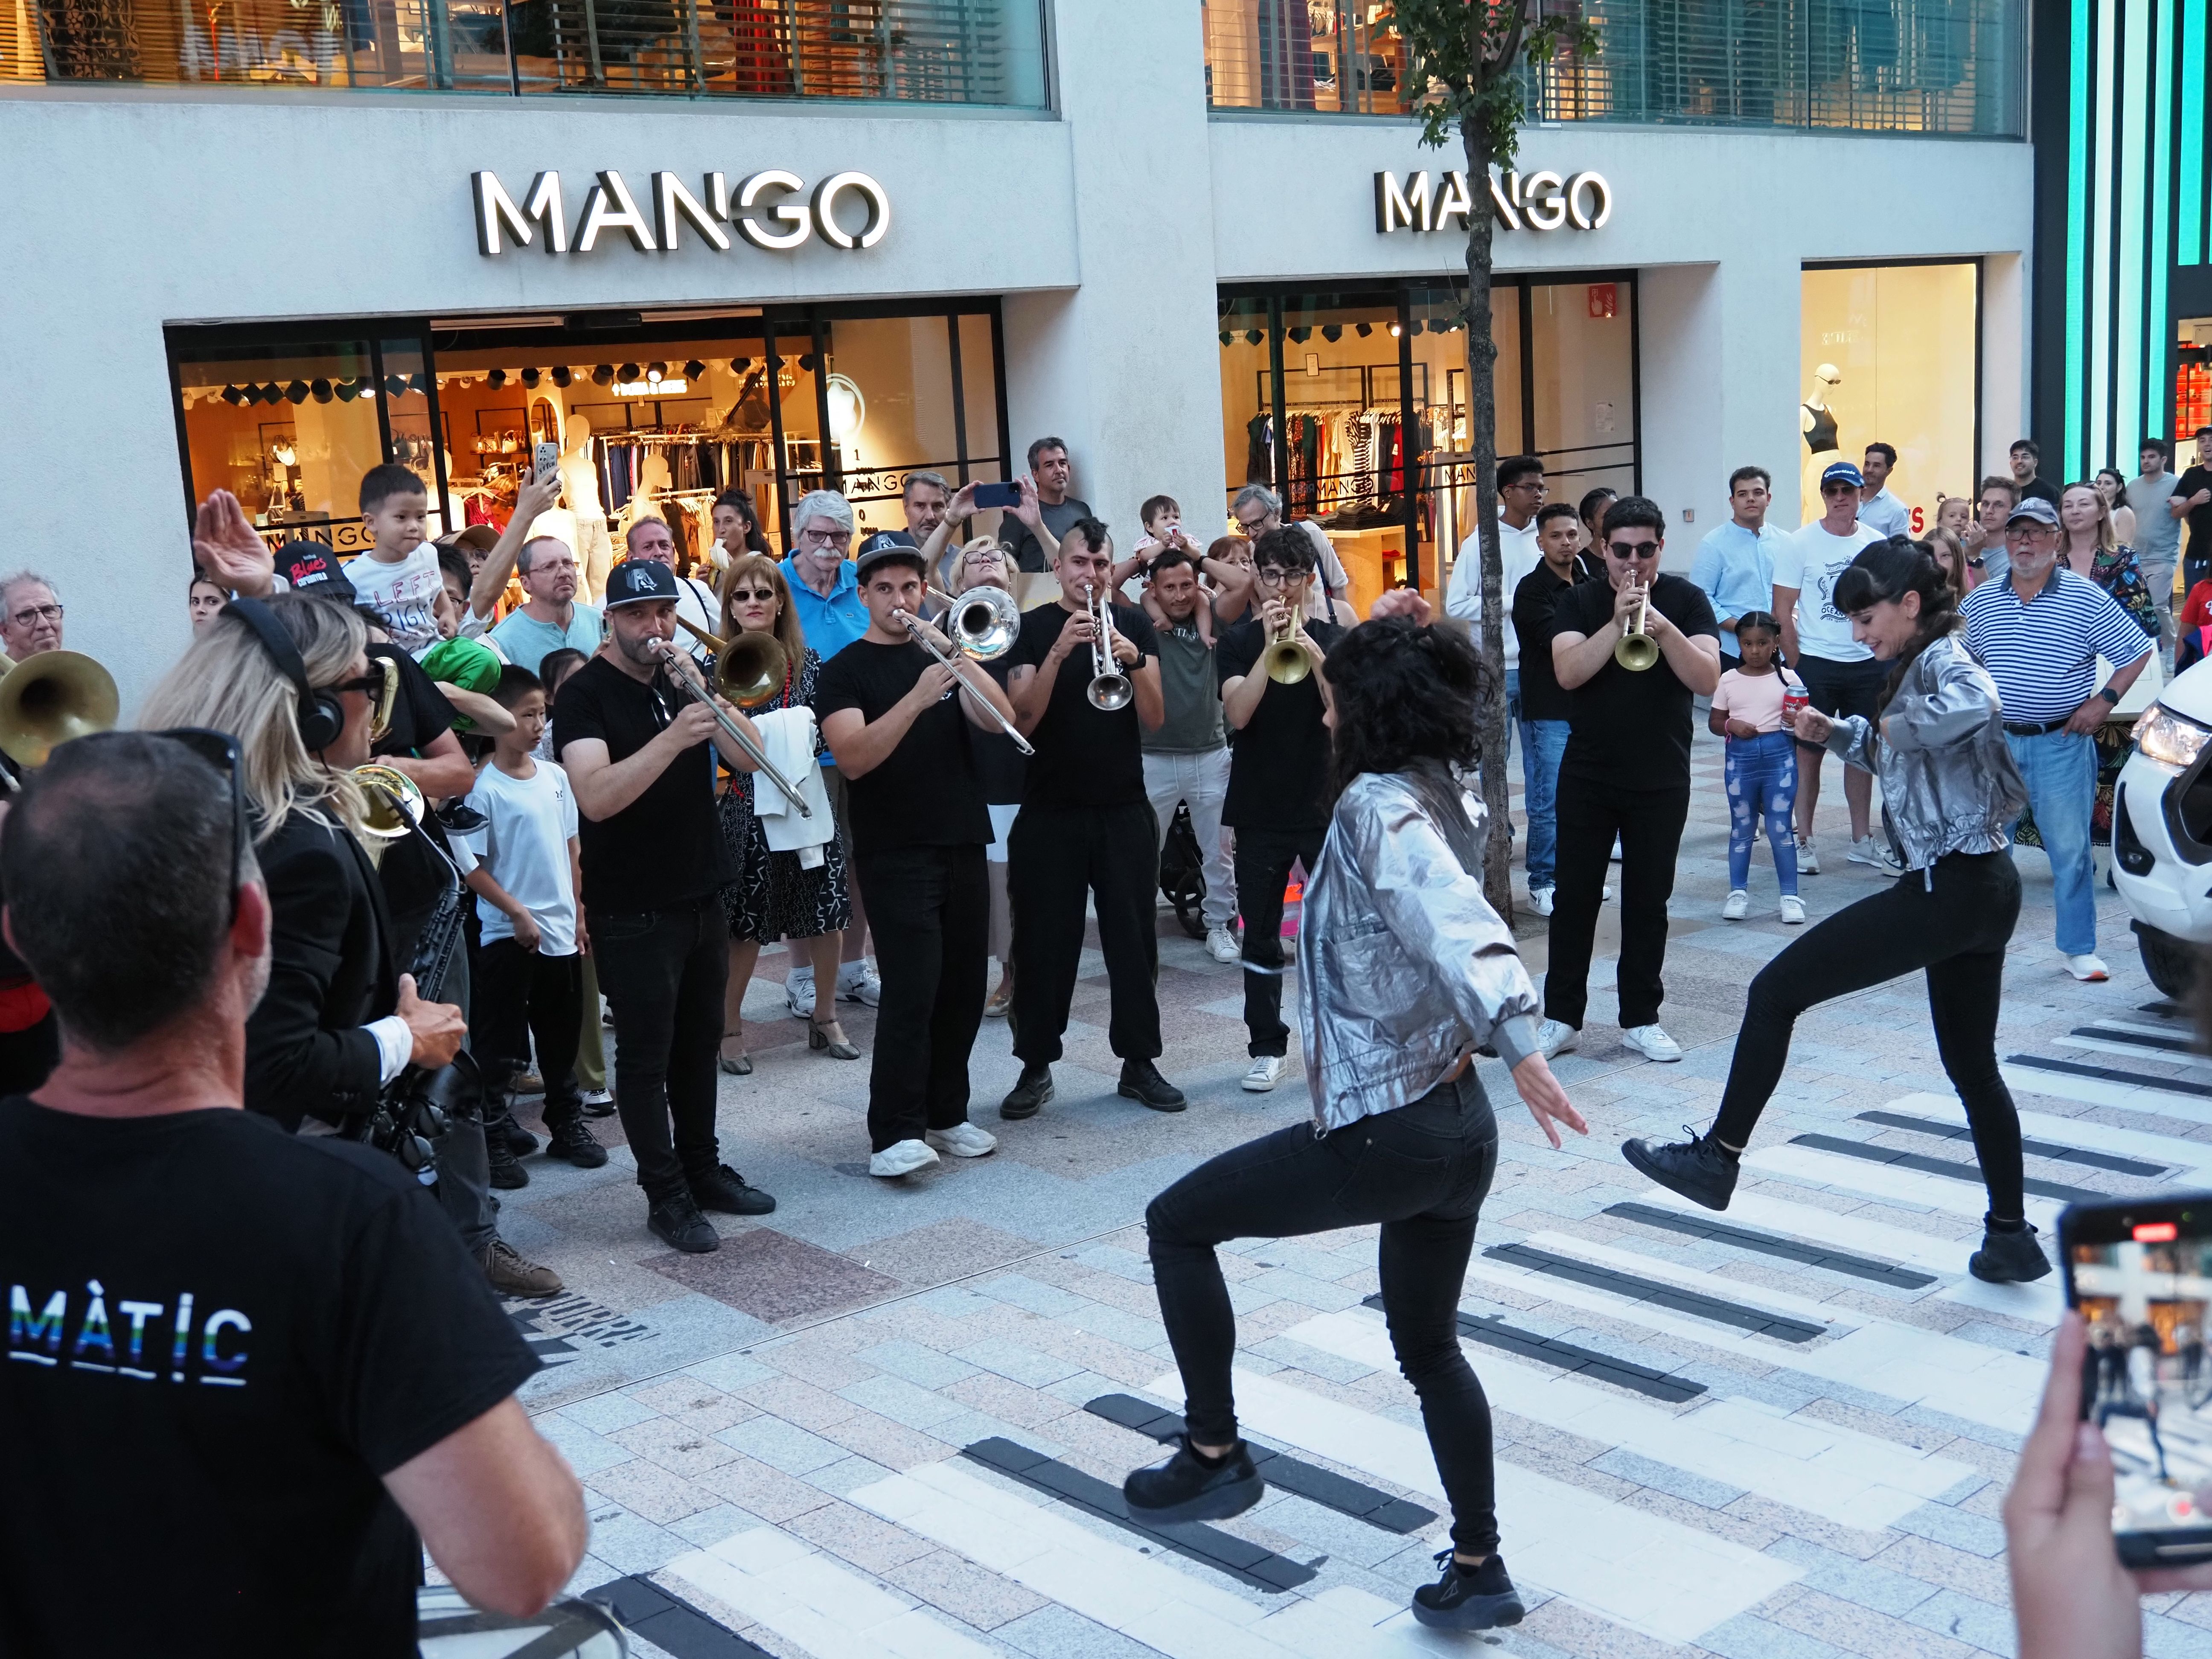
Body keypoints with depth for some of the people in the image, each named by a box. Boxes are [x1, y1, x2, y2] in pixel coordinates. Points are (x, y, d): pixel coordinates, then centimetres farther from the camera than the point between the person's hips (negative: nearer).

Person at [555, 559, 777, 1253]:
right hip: (633, 910, -6)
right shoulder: (585, 694, -10)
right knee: (646, 1056, -1)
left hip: (702, 896, 7)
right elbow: (596, 797, -26)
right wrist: (672, 738, -36)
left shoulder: (683, 681, 9)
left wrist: (711, 698, -17)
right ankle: (666, 1196, 6)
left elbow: (749, 757, -2)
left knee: (699, 1043, 15)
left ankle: (702, 1168, 27)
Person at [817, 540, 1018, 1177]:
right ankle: (894, 1134, -11)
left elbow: (1001, 719, -3)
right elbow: (853, 758, -17)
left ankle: (946, 1113, 20)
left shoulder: (942, 653, 12)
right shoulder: (845, 672, -1)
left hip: (962, 843, 5)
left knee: (963, 987, 8)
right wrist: (917, 699, -29)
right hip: (896, 853, -5)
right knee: (911, 990, -14)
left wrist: (960, 656, -18)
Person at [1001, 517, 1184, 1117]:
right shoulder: (1033, 628, 0)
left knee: (1133, 937, 4)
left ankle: (1140, 1062, 14)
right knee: (1044, 942, 2)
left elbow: (1154, 718, -3)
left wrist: (1134, 661, -21)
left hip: (1125, 809, 2)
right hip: (1049, 813, -1)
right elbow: (1023, 720, -12)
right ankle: (1036, 1067, 12)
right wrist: (1059, 651, -24)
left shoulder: (1134, 623, 6)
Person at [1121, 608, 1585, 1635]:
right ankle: (1478, 1570, 28)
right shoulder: (1439, 797, 8)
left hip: (1385, 1131, -9)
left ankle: (1215, 1454, 14)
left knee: (1177, 1223, 9)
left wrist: (1518, 1043, -47)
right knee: (1429, 1349, 23)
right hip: (1459, 1124, 9)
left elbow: (1455, 923, -34)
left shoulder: (1376, 804, -16)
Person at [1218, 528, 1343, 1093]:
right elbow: (1238, 713, -14)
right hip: (1260, 811, 0)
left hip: (1325, 806, 0)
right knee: (1260, 936, 5)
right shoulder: (1239, 642, 2)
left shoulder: (1332, 638, 4)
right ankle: (1268, 1048, 14)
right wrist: (1271, 646, -21)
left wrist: (1311, 651, -21)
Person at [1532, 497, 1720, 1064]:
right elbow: (1568, 673, -14)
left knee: (1648, 900, 7)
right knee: (1575, 896, 3)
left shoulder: (1686, 600, 1)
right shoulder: (1579, 602, 1)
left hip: (1661, 781, 0)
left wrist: (1664, 630, -25)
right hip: (1587, 776, 0)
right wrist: (1618, 623, -24)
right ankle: (1562, 1017, 12)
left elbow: (1708, 680, -11)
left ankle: (1641, 1020, 16)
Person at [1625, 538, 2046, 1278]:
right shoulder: (1923, 666, 18)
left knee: (1775, 992, -6)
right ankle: (2012, 1236, 25)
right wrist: (1835, 733, 15)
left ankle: (1718, 1157, -1)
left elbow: (1977, 705, -37)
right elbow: (1894, 759, 32)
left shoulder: (1943, 659, -11)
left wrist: (1898, 725, -20)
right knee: (1973, 1066, 18)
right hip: (1982, 886, 11)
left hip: (1948, 886, -11)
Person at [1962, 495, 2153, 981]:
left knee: (2070, 848, 2)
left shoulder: (2086, 599, -4)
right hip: (1996, 741, 3)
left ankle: (2079, 948, 14)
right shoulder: (1979, 603, 6)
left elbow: (2137, 651, 1)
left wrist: (2103, 700, -8)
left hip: (2062, 744, -2)